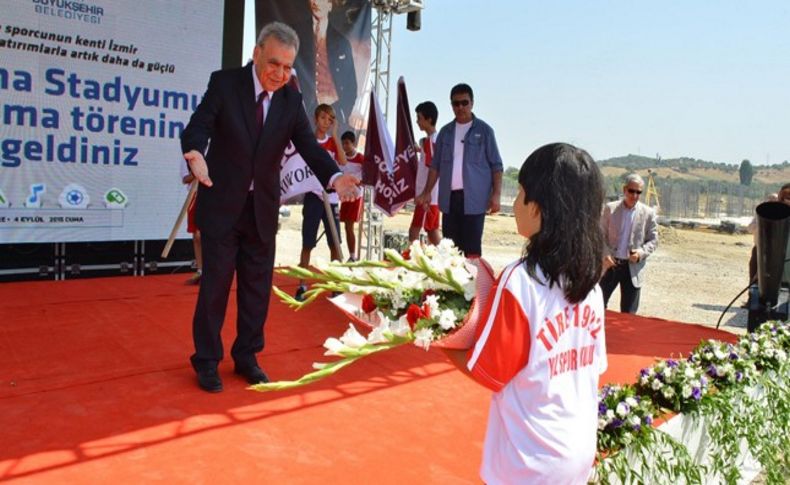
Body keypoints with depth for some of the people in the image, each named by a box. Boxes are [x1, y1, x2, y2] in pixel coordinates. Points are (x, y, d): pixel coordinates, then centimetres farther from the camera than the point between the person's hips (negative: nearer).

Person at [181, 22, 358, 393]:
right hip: (222, 203, -3)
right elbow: (199, 126, -17)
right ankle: (206, 361, 21)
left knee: (257, 287, 10)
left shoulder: (291, 100, 2)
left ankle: (246, 357, 27)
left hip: (262, 208, 4)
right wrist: (195, 153, -41)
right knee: (215, 284, 4)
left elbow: (307, 145, -6)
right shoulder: (224, 83, -7)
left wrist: (334, 177, -26)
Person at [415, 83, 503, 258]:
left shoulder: (484, 130, 2)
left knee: (472, 247, -4)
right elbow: (436, 165, 16)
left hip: (474, 199, -4)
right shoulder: (445, 132, 14)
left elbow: (496, 165, 0)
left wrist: (496, 194, -10)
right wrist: (427, 192, 8)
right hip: (449, 198, 4)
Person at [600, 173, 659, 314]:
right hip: (610, 264, 0)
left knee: (628, 313, 7)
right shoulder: (610, 208, -1)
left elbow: (653, 240, 3)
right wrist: (605, 254, -13)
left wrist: (641, 252, -16)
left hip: (633, 268, 0)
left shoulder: (648, 213, -1)